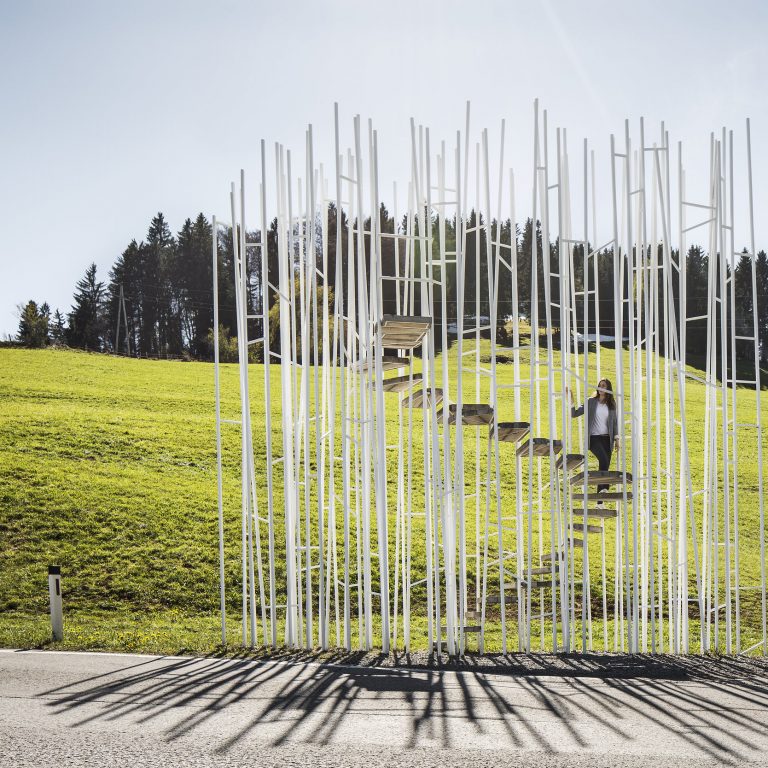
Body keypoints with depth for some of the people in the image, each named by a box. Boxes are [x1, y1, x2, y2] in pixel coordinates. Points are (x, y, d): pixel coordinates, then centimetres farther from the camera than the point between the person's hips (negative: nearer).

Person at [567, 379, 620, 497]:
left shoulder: (612, 405, 9)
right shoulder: (591, 402, 2)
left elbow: (615, 422, 12)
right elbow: (574, 413, -1)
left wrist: (617, 439, 4)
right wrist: (571, 401, -15)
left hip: (606, 438, 3)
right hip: (593, 438, -3)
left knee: (605, 465, 0)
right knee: (604, 460, -28)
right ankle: (603, 488, -24)